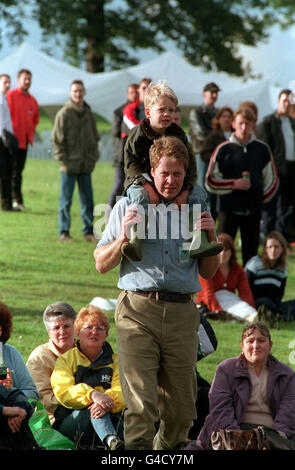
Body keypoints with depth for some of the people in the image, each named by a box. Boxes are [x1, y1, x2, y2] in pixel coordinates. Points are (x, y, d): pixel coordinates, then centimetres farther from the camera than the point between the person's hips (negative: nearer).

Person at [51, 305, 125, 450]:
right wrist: (92, 395, -28)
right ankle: (111, 441, -63)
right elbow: (63, 392, -7)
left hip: (109, 421, 2)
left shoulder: (115, 361, 18)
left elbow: (121, 392, -2)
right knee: (93, 407, -35)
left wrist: (109, 401, -28)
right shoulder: (66, 359, 13)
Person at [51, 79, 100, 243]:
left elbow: (95, 138, 18)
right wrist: (63, 159, -11)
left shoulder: (89, 114, 10)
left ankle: (88, 232, 15)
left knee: (87, 200, 8)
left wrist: (93, 158, 7)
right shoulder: (64, 114, -6)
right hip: (69, 165, -5)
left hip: (86, 167, 5)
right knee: (66, 201, 0)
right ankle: (63, 232, 6)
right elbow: (56, 139, -6)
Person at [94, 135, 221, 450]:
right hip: (138, 309, -3)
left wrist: (210, 238, 3)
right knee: (140, 405, -16)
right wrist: (124, 237, -9)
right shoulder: (128, 205, 10)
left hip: (182, 313, 3)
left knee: (181, 411, 4)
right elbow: (102, 265, 9)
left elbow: (209, 273, 21)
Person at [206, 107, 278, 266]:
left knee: (251, 252, 5)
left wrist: (261, 198, 3)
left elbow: (271, 180, 16)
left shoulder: (262, 149, 7)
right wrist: (234, 184, -11)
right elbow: (210, 182, 2)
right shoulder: (223, 149, 1)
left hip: (253, 209, 2)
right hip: (228, 208, -2)